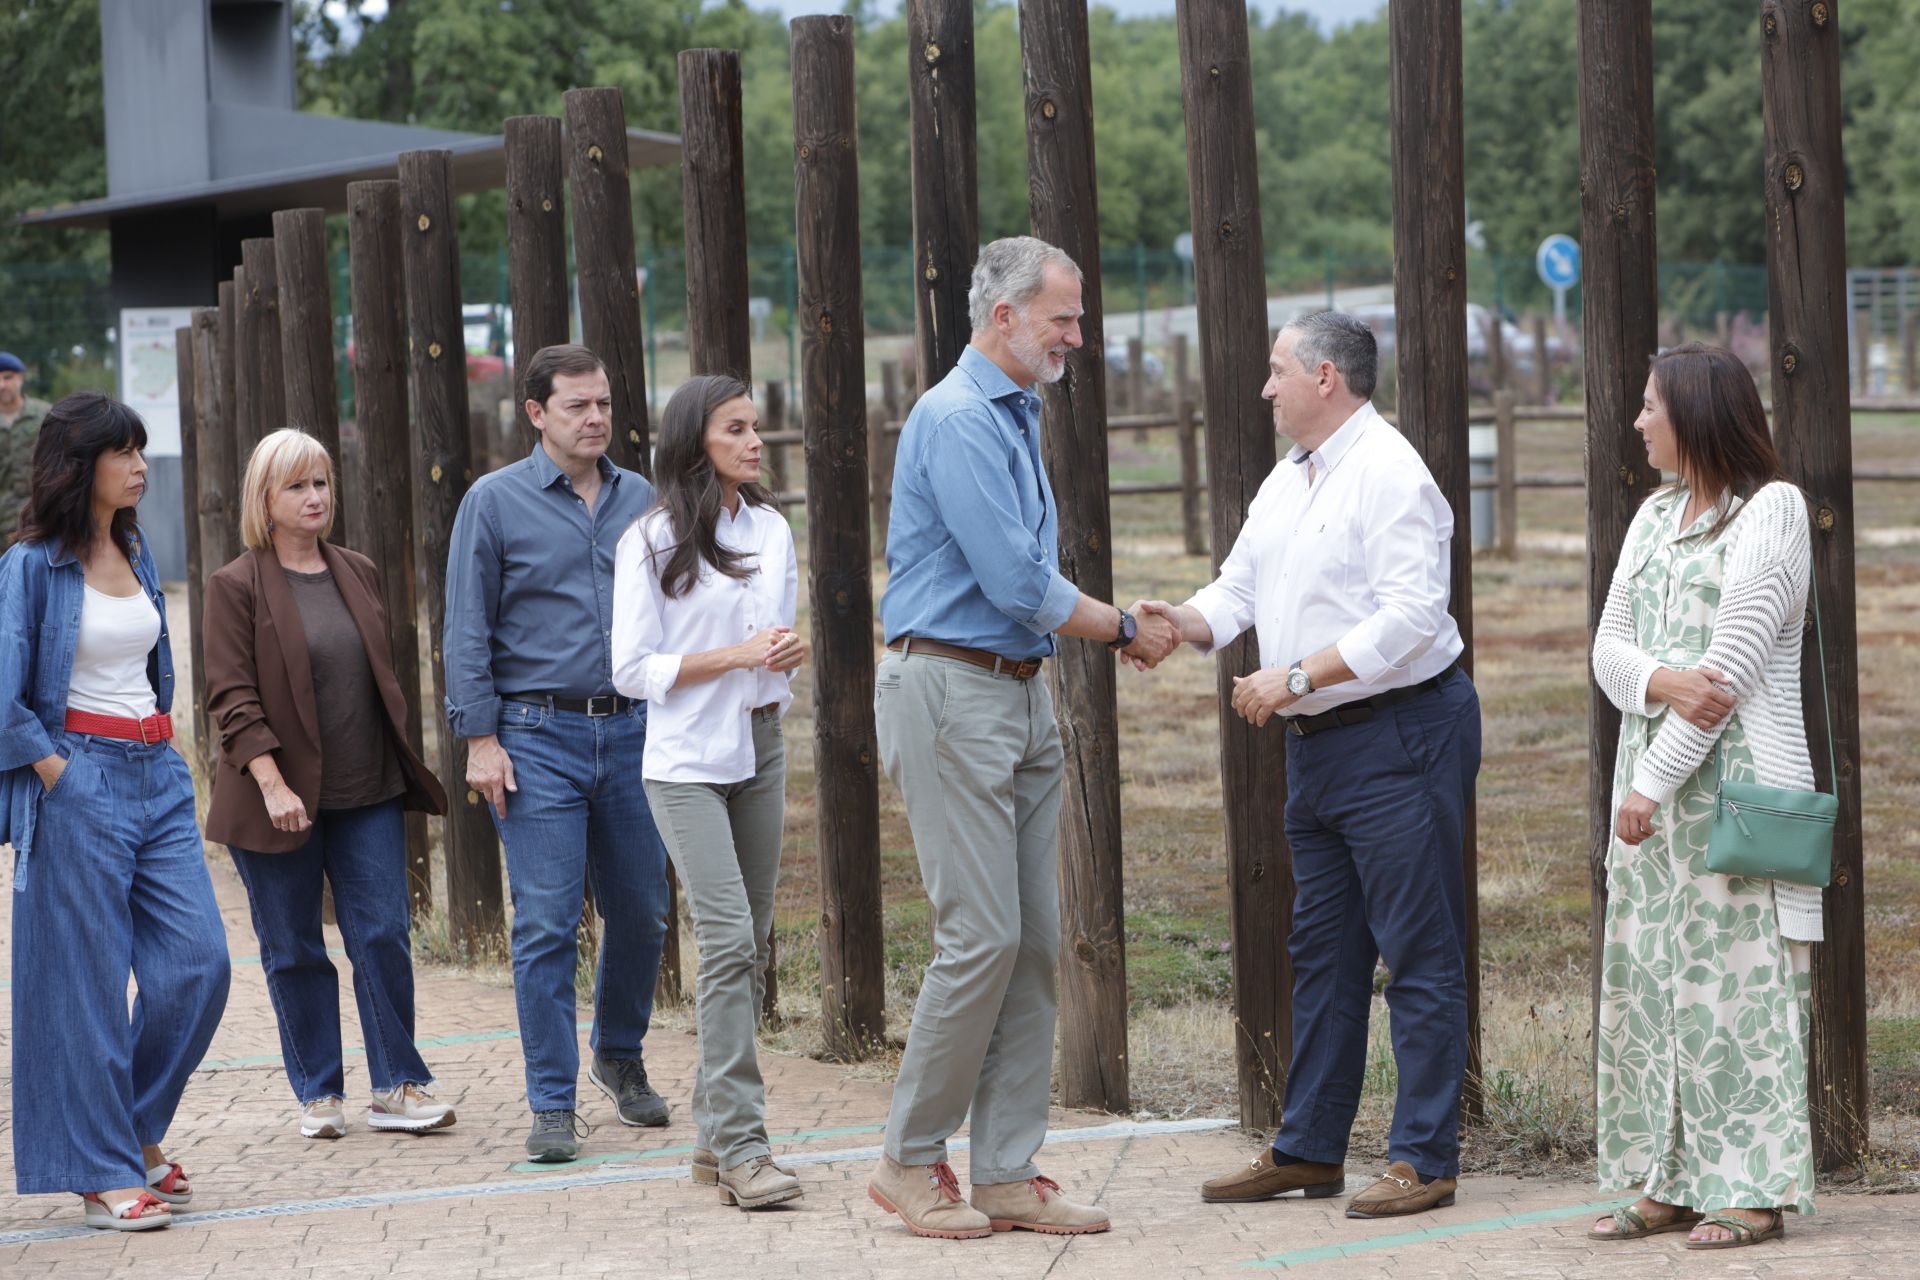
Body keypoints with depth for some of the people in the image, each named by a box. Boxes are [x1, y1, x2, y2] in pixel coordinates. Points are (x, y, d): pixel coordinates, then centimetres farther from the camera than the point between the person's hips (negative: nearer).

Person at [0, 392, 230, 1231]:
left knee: (198, 960, 0)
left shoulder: (135, 554, 13)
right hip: (78, 777, -7)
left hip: (157, 775, 7)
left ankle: (138, 1131, 18)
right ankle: (103, 1173, 4)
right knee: (88, 981, -3)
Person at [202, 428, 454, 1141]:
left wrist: (401, 767, 16)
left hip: (367, 791, 4)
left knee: (384, 936, -2)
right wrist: (272, 784, -19)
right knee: (295, 950, 3)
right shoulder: (237, 587, -5)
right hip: (280, 801, -4)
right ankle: (318, 1095, 14)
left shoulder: (359, 575, 11)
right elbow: (231, 699, -10)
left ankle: (397, 1089, 4)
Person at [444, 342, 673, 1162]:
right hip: (538, 738, -4)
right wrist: (480, 740, -8)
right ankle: (553, 1105, -1)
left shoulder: (639, 500, 10)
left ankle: (619, 1057, 32)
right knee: (546, 925, -6)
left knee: (641, 912, 9)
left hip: (631, 732, 4)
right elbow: (468, 630, -2)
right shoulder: (495, 502, -1)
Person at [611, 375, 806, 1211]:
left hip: (760, 750, 6)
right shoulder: (652, 543, -6)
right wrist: (737, 655, -16)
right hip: (686, 763, -6)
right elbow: (633, 669, -8)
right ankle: (742, 1147, -17)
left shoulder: (773, 530, 12)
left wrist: (793, 652, -1)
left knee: (750, 945, 6)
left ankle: (714, 1134, 15)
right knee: (728, 941, -16)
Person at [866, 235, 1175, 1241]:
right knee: (981, 935, -10)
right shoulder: (957, 419, -14)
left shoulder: (1015, 416, 18)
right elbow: (1014, 583, -18)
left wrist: (1120, 616, 10)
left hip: (1020, 695, 10)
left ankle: (1008, 1173, 9)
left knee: (1033, 939, 6)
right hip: (950, 693, -10)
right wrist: (1122, 630, -5)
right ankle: (911, 1161, 2)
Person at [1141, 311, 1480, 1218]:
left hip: (1400, 734, -10)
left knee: (1419, 954, -5)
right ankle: (1309, 1148, 21)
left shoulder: (1390, 474, -14)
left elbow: (1410, 615, -22)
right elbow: (1240, 590, 17)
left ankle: (1424, 1159, -3)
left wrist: (1297, 676, -22)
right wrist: (1183, 622, -5)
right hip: (1317, 742, 10)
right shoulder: (1284, 482, 16)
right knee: (1322, 950, 14)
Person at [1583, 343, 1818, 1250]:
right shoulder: (1655, 517, 17)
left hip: (1735, 777, -8)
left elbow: (1736, 662, -14)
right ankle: (1669, 1182, 11)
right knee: (1646, 973, 6)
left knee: (1735, 972, -7)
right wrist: (1662, 682, -13)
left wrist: (1651, 782, -15)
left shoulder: (1771, 510, -7)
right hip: (1654, 776, 8)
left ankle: (1754, 1190, -4)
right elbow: (1608, 648, 11)